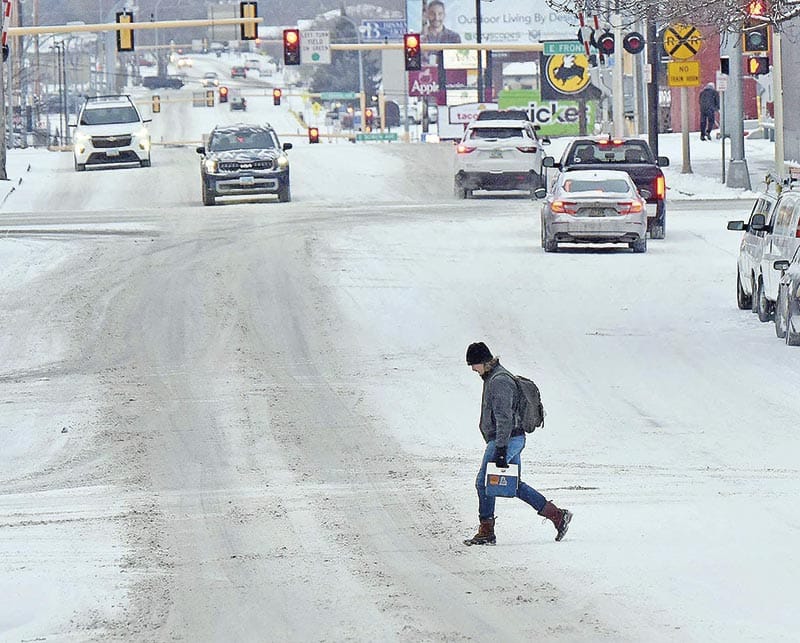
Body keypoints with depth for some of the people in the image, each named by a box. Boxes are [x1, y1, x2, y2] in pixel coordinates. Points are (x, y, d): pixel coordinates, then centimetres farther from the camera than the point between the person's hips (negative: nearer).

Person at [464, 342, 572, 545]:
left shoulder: (499, 381, -15)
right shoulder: (493, 378, 19)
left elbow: (504, 417, -22)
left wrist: (501, 448, -26)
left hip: (506, 439, -11)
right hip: (515, 439, 11)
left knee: (483, 482, -7)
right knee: (516, 486, 12)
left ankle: (486, 531, -3)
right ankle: (557, 515, 12)